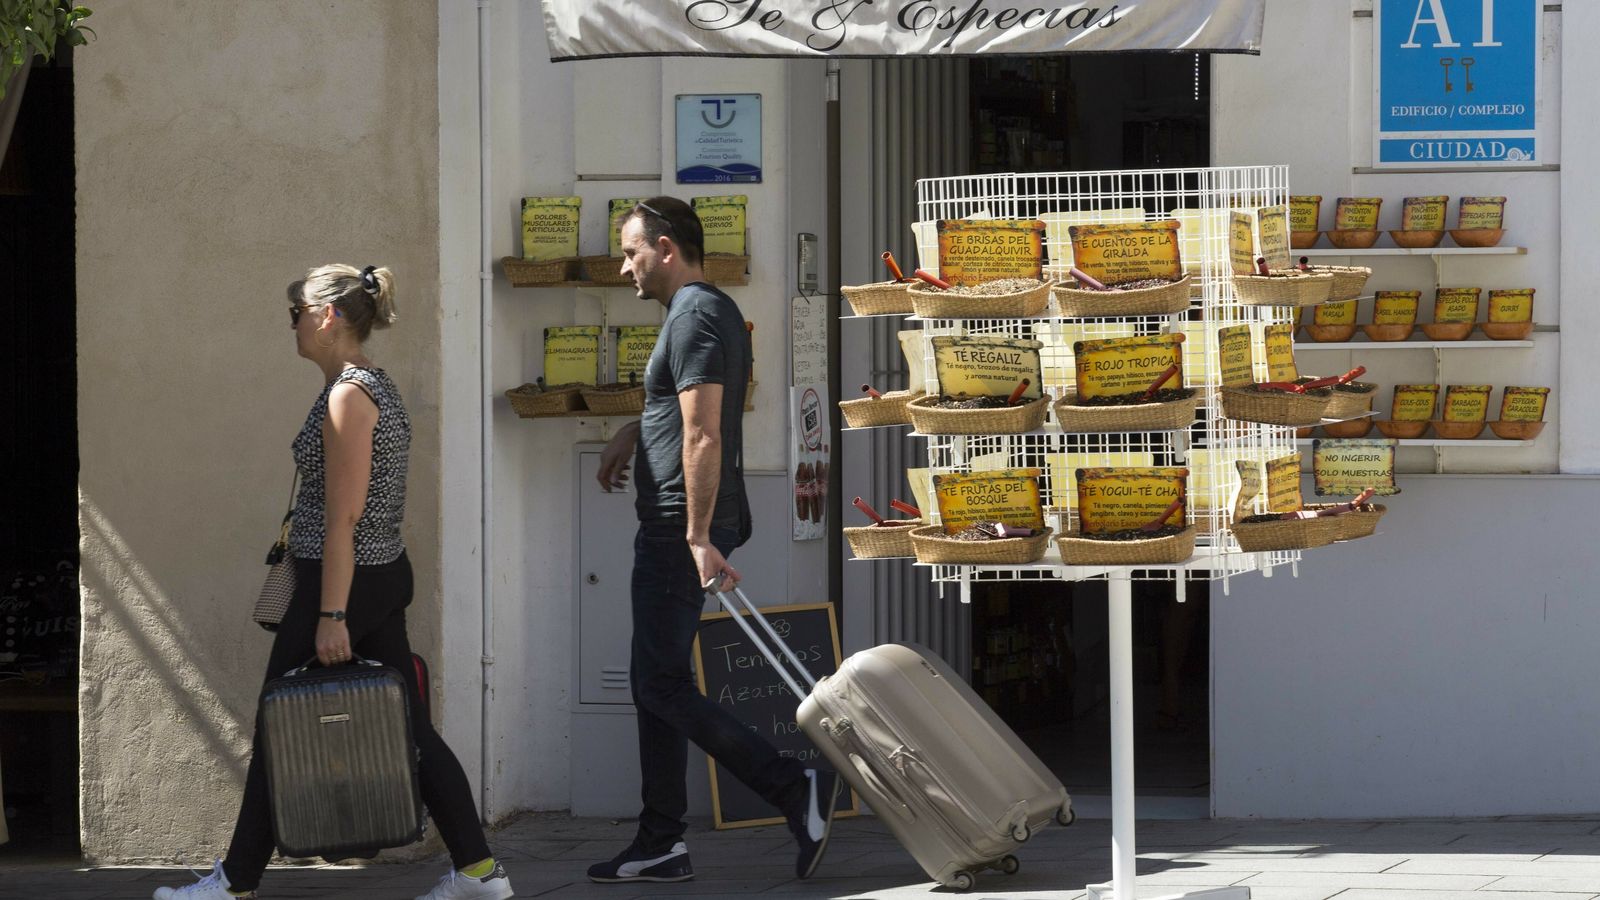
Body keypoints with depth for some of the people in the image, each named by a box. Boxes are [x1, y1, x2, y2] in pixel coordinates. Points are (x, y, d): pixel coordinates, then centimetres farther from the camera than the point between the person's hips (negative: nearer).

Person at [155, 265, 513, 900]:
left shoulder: (348, 395, -16)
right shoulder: (377, 388, 14)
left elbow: (343, 517, -20)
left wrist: (331, 615, -21)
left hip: (345, 580, -10)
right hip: (385, 575, 10)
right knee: (406, 725, 9)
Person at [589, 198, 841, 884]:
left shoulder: (693, 317, -16)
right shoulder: (715, 310, 18)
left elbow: (703, 435, -23)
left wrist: (699, 537, -26)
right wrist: (631, 433, 27)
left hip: (680, 529, -11)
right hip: (671, 527, 11)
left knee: (662, 685, -10)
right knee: (657, 684, 12)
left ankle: (796, 789, -13)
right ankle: (661, 846, 15)